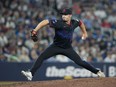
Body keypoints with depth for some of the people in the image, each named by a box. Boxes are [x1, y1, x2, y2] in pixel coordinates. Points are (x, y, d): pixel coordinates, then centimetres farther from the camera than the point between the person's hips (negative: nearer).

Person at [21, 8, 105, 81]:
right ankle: (31, 74, -20)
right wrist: (35, 30, -44)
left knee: (80, 62, -6)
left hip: (68, 48, 1)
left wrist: (84, 33, 21)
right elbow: (45, 22, -34)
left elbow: (81, 23, 14)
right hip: (56, 47, -1)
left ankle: (98, 72, 8)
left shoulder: (74, 22, -11)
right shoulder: (58, 23, -24)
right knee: (42, 57, -19)